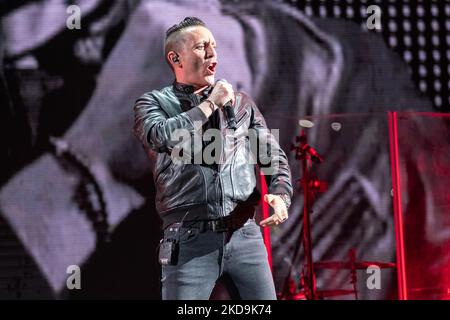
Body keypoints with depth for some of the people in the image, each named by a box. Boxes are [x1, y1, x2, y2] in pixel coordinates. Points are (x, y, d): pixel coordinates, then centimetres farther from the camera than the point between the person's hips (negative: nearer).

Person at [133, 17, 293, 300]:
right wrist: (211, 103, -5)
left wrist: (280, 195, -7)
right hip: (190, 240, -3)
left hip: (246, 235, 3)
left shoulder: (241, 103, 16)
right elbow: (161, 137, -15)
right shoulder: (154, 103, 7)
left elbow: (274, 156, 14)